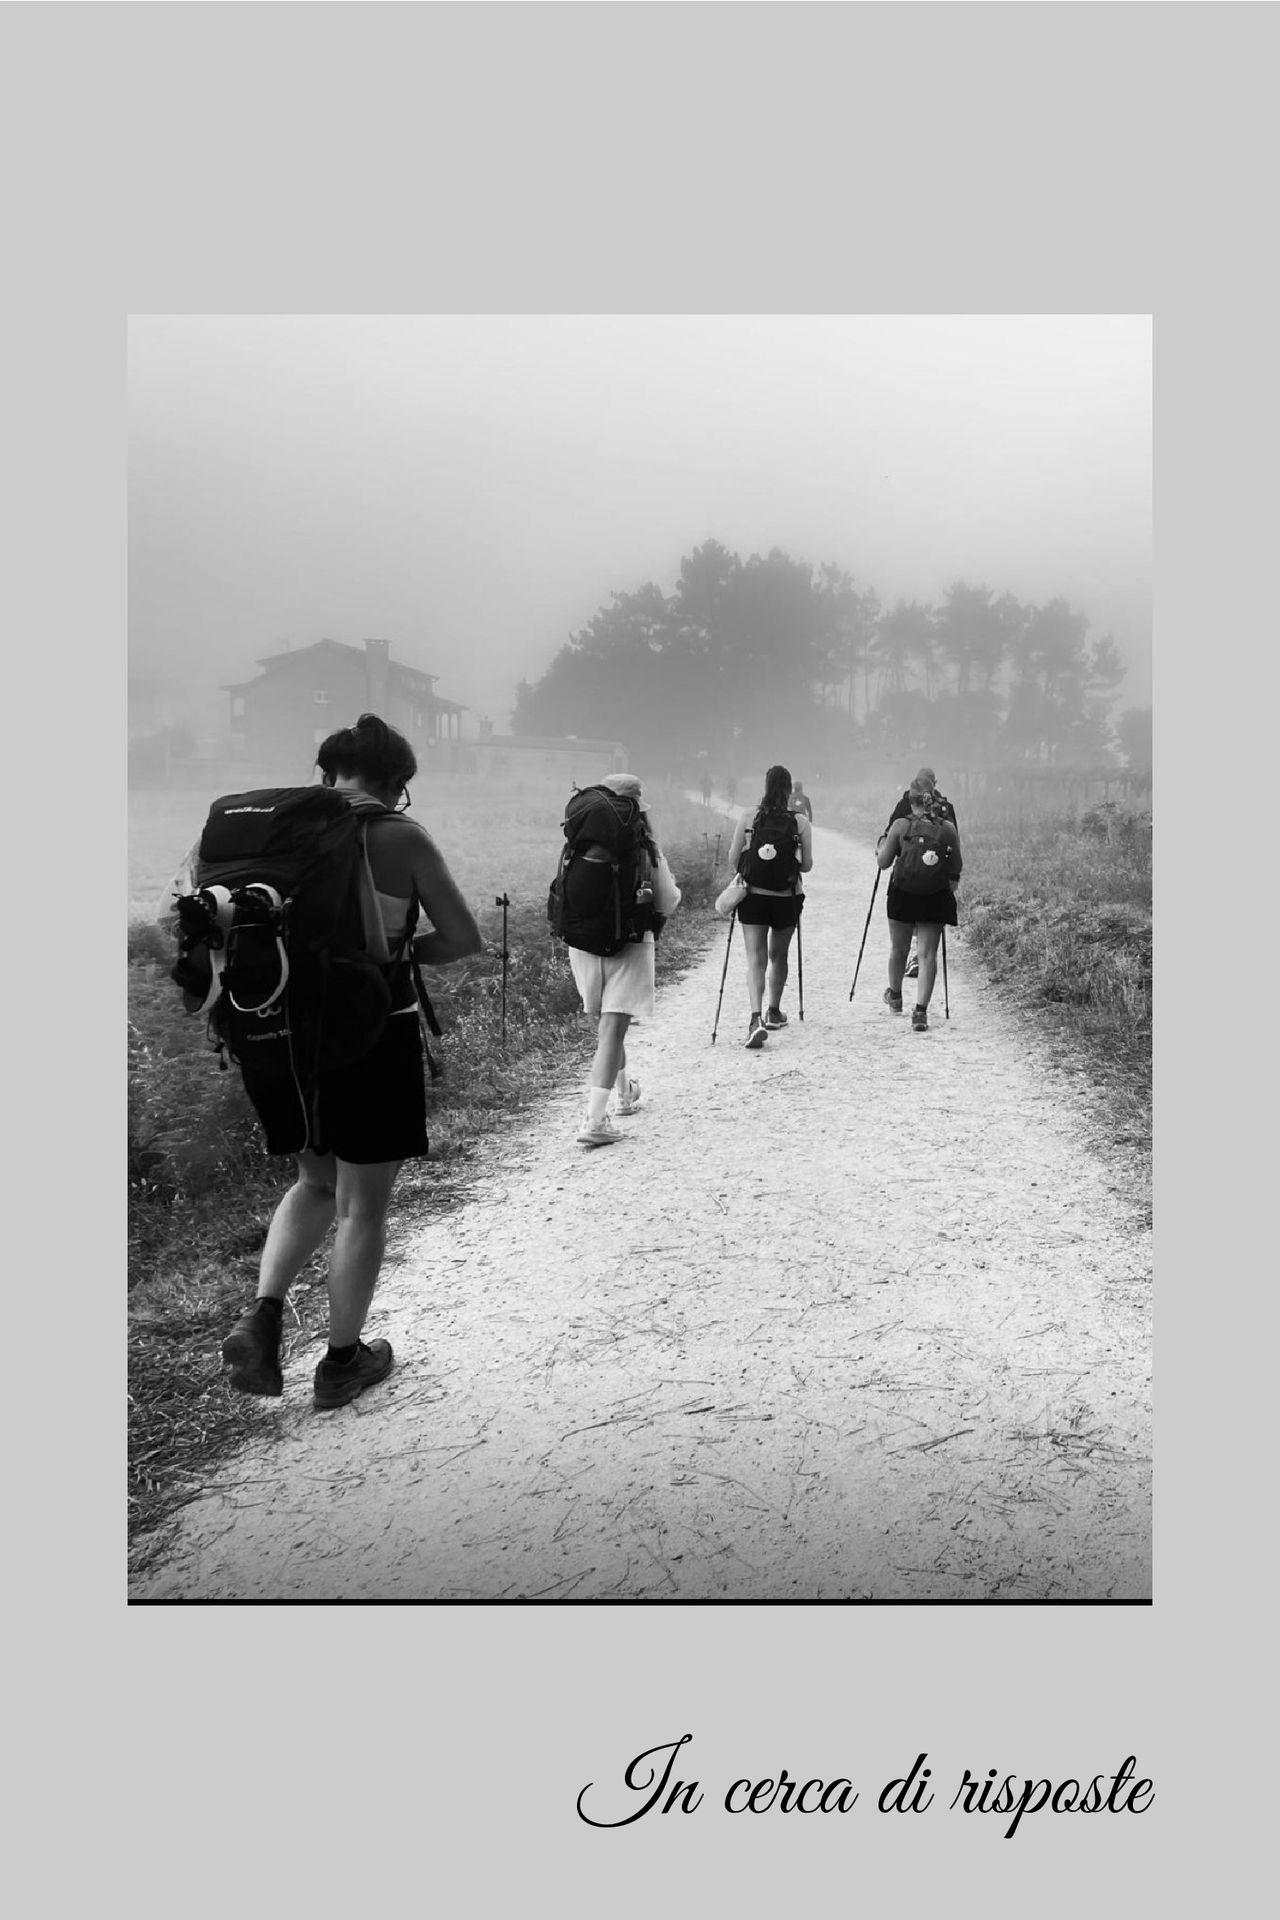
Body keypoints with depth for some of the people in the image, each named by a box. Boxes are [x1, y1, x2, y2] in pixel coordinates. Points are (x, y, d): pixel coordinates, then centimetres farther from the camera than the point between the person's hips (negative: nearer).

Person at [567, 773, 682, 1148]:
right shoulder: (646, 850, -10)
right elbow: (667, 903, -5)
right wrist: (672, 883, 15)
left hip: (584, 944, 4)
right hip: (630, 945, -4)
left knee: (606, 1023, 22)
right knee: (612, 1029, -4)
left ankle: (624, 1090, 43)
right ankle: (595, 1119, -11)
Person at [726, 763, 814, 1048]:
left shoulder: (748, 820, -3)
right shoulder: (800, 822, -4)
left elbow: (732, 863, -2)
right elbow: (807, 866, -2)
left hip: (754, 896, -1)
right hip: (787, 897, 1)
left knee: (756, 959, -3)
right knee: (778, 955, 20)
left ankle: (756, 1017, -21)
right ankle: (774, 1011, 33)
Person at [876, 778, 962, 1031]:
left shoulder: (899, 825, -6)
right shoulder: (948, 828, 0)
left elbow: (883, 862, -1)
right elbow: (956, 869, 5)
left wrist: (881, 844, 17)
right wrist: (949, 892, 20)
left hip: (903, 894, -1)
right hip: (936, 897, 1)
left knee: (898, 949, 17)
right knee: (928, 954, 1)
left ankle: (894, 996, 39)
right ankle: (920, 1011, -7)